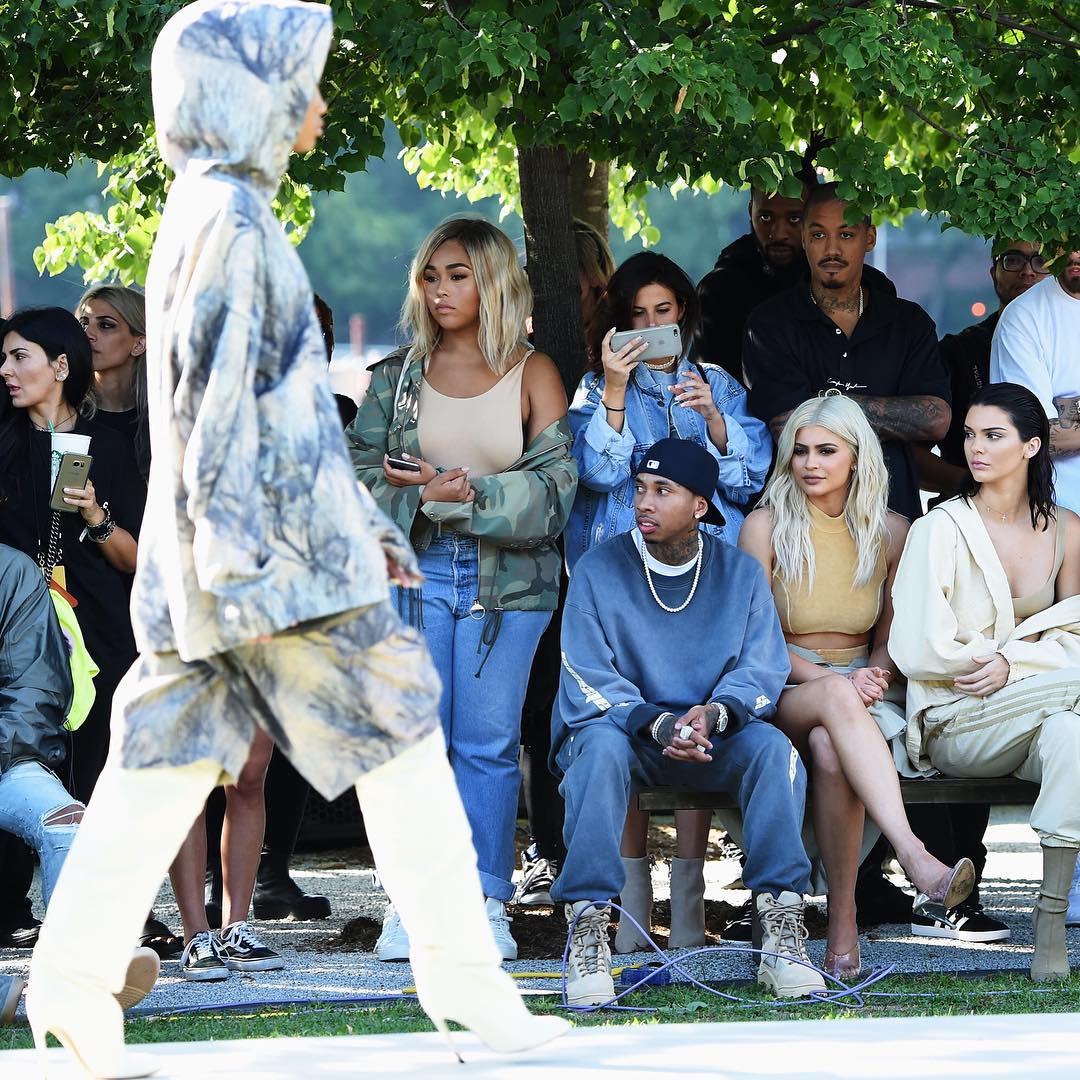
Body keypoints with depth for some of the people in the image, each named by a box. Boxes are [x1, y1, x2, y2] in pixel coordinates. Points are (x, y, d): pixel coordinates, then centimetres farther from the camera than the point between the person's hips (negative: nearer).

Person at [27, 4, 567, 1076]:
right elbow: (214, 396, -19)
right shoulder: (230, 218, -12)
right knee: (398, 736, -2)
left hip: (202, 564, 10)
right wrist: (238, 553, -23)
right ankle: (460, 974, 2)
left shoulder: (214, 212, 20)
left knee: (168, 756, 5)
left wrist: (357, 517, 28)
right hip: (276, 546, -10)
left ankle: (74, 977, 0)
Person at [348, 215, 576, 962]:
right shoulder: (397, 376, 11)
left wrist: (466, 496, -12)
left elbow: (555, 485, -2)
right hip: (414, 569, 1)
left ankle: (486, 902, 2)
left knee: (489, 743, -3)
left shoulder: (532, 374, 6)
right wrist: (423, 500, -12)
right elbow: (362, 474, 6)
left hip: (507, 578, -1)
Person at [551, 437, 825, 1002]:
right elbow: (587, 681, -9)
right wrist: (657, 724, -27)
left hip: (712, 742, 2)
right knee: (601, 747, -37)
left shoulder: (740, 573, 4)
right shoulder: (599, 570, -3)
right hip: (621, 728, -2)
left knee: (771, 746, -29)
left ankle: (781, 938, -30)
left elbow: (761, 670, -2)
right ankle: (587, 930, -38)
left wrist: (713, 714, -25)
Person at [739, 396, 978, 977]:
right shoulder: (767, 526, 3)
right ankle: (917, 862, -57)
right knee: (835, 697, -41)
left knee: (831, 749, -39)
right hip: (782, 695, -1)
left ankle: (843, 928, -40)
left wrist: (874, 678, -11)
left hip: (859, 693, 2)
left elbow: (890, 638, 14)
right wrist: (832, 682, -17)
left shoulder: (890, 532, 9)